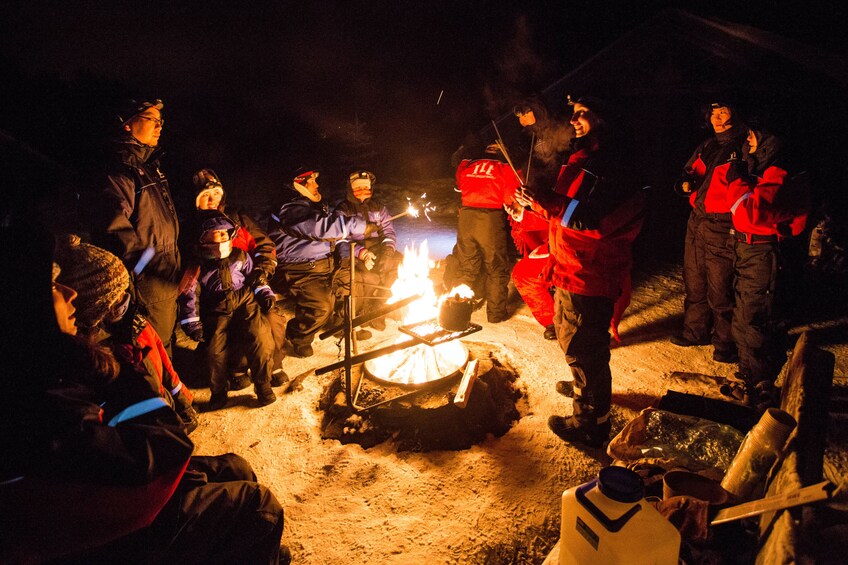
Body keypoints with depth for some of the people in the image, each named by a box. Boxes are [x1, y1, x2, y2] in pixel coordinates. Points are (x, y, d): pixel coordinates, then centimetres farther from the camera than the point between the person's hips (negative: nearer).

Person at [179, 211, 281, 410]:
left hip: (245, 298, 1)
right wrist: (191, 321, 0)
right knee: (215, 347, -18)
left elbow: (253, 275, 23)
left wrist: (264, 292, 4)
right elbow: (188, 293, 7)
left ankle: (263, 383, -6)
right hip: (217, 307, -1)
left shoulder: (239, 255, 13)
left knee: (260, 336, -21)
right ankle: (218, 391, 5)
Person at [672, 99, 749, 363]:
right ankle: (695, 331, 32)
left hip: (722, 228, -7)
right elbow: (689, 171, 24)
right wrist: (686, 183, 3)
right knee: (694, 283, 17)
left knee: (720, 289, -2)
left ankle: (726, 343, 13)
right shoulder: (707, 147, 15)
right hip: (697, 224, 8)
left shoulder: (745, 148, -8)